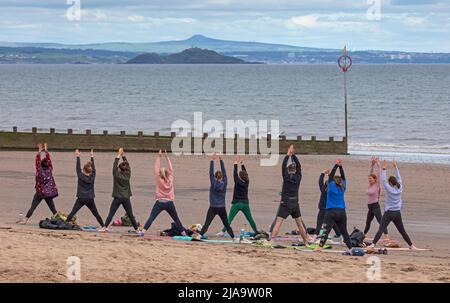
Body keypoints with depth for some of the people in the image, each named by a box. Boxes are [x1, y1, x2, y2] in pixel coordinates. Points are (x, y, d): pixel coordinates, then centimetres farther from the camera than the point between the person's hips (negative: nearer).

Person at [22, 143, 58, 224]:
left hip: (40, 193, -3)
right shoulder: (49, 170, -3)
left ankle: (25, 220, -9)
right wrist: (46, 151, 9)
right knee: (53, 209, 11)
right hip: (49, 193, 3)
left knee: (32, 207, -3)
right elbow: (49, 159, 5)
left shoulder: (39, 171, -10)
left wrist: (39, 152, -8)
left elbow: (37, 161, -10)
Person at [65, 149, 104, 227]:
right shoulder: (92, 177, 1)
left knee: (72, 212, -6)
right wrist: (92, 157, 18)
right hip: (90, 199, 3)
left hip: (81, 199, -3)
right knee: (96, 214, 12)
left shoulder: (81, 176, -7)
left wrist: (77, 157, 4)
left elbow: (78, 168, -1)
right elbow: (94, 169, 12)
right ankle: (103, 226, 12)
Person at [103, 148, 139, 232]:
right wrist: (123, 155, 13)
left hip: (117, 198, -2)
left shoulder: (116, 175, -7)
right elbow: (128, 165, 9)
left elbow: (115, 165, 0)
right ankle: (136, 229, 8)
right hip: (126, 198, 2)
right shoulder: (127, 175, -2)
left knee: (111, 214, -1)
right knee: (131, 215, 6)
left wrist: (119, 155, 6)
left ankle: (105, 227, -10)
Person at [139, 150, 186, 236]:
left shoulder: (159, 180, -3)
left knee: (151, 218, -11)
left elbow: (157, 169, 2)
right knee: (176, 219, 16)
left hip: (160, 202, -2)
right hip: (169, 203, 2)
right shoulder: (170, 180, 1)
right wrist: (167, 157, 13)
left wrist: (159, 157, 7)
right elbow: (171, 169, 9)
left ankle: (143, 231, -27)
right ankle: (183, 233, 18)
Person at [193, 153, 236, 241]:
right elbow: (224, 173, 5)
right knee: (226, 224, 12)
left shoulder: (213, 183, -5)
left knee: (207, 223, -9)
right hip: (222, 208, 2)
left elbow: (211, 173, -5)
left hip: (213, 208, -2)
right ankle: (233, 237, 12)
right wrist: (221, 160, 8)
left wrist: (212, 161, -4)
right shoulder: (224, 184, -1)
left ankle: (200, 235, -25)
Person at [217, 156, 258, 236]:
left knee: (229, 218, -9)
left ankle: (223, 231, -19)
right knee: (250, 219, 15)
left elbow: (235, 174, -7)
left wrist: (235, 164, -2)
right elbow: (245, 173, 12)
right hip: (245, 203, 5)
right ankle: (256, 231, 21)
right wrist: (242, 164, 16)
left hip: (237, 203, -5)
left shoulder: (238, 182, -12)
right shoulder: (247, 182, 1)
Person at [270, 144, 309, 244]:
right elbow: (299, 166, 10)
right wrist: (293, 155, 11)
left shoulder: (286, 178, -9)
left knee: (278, 223, -9)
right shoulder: (298, 178, 0)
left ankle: (271, 241, -22)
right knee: (300, 224, 15)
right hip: (295, 204, 4)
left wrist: (288, 155, 2)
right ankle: (306, 242, 19)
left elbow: (283, 166, -5)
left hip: (285, 204, -4)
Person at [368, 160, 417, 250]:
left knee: (381, 229, -12)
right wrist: (396, 167, 21)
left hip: (389, 213, -5)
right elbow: (399, 179, 14)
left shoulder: (389, 189, -12)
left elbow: (383, 180, -11)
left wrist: (384, 169, -8)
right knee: (402, 231, 15)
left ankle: (373, 244, -24)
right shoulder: (400, 189, 1)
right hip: (397, 213, 5)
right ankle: (411, 245, 19)